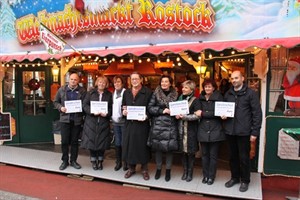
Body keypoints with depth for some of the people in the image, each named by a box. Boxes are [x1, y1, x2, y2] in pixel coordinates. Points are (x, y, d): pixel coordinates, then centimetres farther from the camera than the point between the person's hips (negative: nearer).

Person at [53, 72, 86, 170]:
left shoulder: (82, 91, 1)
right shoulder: (62, 90, 5)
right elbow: (55, 102, 11)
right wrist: (60, 107, -7)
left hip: (77, 119, 0)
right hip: (65, 118, 1)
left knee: (74, 141, 9)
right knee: (64, 141, 4)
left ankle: (73, 160, 23)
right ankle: (65, 161, 19)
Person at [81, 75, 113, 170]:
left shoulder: (109, 94, 7)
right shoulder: (91, 92, 5)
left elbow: (111, 108, 4)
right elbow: (85, 105, -1)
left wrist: (107, 113, -15)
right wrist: (92, 111, -16)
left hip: (104, 122, 1)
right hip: (91, 121, 0)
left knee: (102, 142, 4)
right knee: (91, 141, 2)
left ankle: (100, 161, 21)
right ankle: (93, 161, 19)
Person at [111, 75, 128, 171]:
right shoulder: (113, 94, 13)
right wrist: (111, 117, 9)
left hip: (124, 121, -5)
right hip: (115, 121, 5)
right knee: (117, 143, 11)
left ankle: (125, 162, 14)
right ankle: (118, 162, 22)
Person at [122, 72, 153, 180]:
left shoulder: (148, 92, -5)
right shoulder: (126, 92, 12)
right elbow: (123, 105, 18)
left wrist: (146, 116, -21)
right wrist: (124, 111, -3)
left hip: (142, 123, -4)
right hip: (129, 123, 4)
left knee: (142, 145, 5)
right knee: (129, 145, 8)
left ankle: (144, 169, 22)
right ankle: (131, 168, 26)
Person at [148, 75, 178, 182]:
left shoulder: (175, 95, 6)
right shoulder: (156, 94, 3)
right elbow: (150, 108, -3)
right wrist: (162, 110, -13)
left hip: (171, 125, 1)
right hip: (158, 125, 0)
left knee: (170, 147, 2)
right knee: (158, 147, 5)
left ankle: (168, 170, 20)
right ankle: (158, 169, 25)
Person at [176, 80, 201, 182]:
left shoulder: (195, 101, -5)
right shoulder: (180, 98, 10)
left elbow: (197, 115, -13)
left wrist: (185, 117, -20)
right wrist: (177, 115, -2)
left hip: (191, 130, -4)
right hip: (181, 129, 4)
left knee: (190, 152, 4)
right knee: (183, 151, 10)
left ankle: (190, 173, 19)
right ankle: (185, 172, 24)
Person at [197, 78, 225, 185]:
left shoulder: (218, 97, -4)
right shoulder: (201, 98, 8)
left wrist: (203, 113, -15)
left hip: (215, 131, -3)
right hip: (203, 130, 3)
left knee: (213, 155, 6)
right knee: (204, 154, 10)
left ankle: (211, 176, 20)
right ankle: (205, 175, 23)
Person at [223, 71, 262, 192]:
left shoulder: (251, 93, -5)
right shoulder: (228, 94, 11)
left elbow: (257, 113, -7)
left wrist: (255, 132, -11)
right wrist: (223, 115, -1)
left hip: (244, 132, -4)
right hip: (230, 131, 4)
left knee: (244, 157, 6)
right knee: (233, 156, 15)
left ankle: (245, 180, 24)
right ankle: (234, 177, 32)